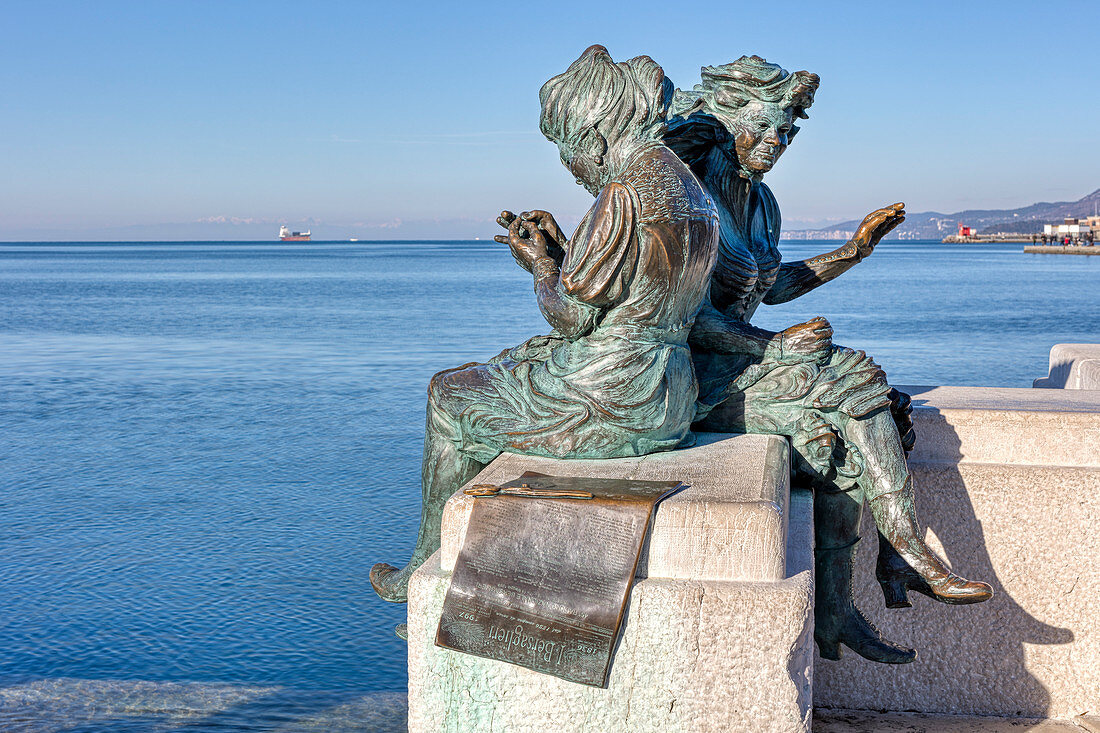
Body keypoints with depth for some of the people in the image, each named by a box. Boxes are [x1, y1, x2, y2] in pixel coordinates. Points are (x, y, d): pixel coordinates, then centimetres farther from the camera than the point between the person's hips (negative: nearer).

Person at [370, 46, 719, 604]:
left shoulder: (625, 194, -21)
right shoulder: (690, 191, 10)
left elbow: (572, 317, -19)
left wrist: (541, 264, 0)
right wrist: (559, 251, 13)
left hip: (611, 399, -10)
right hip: (668, 399, 10)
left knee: (450, 395, 12)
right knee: (495, 378, 28)